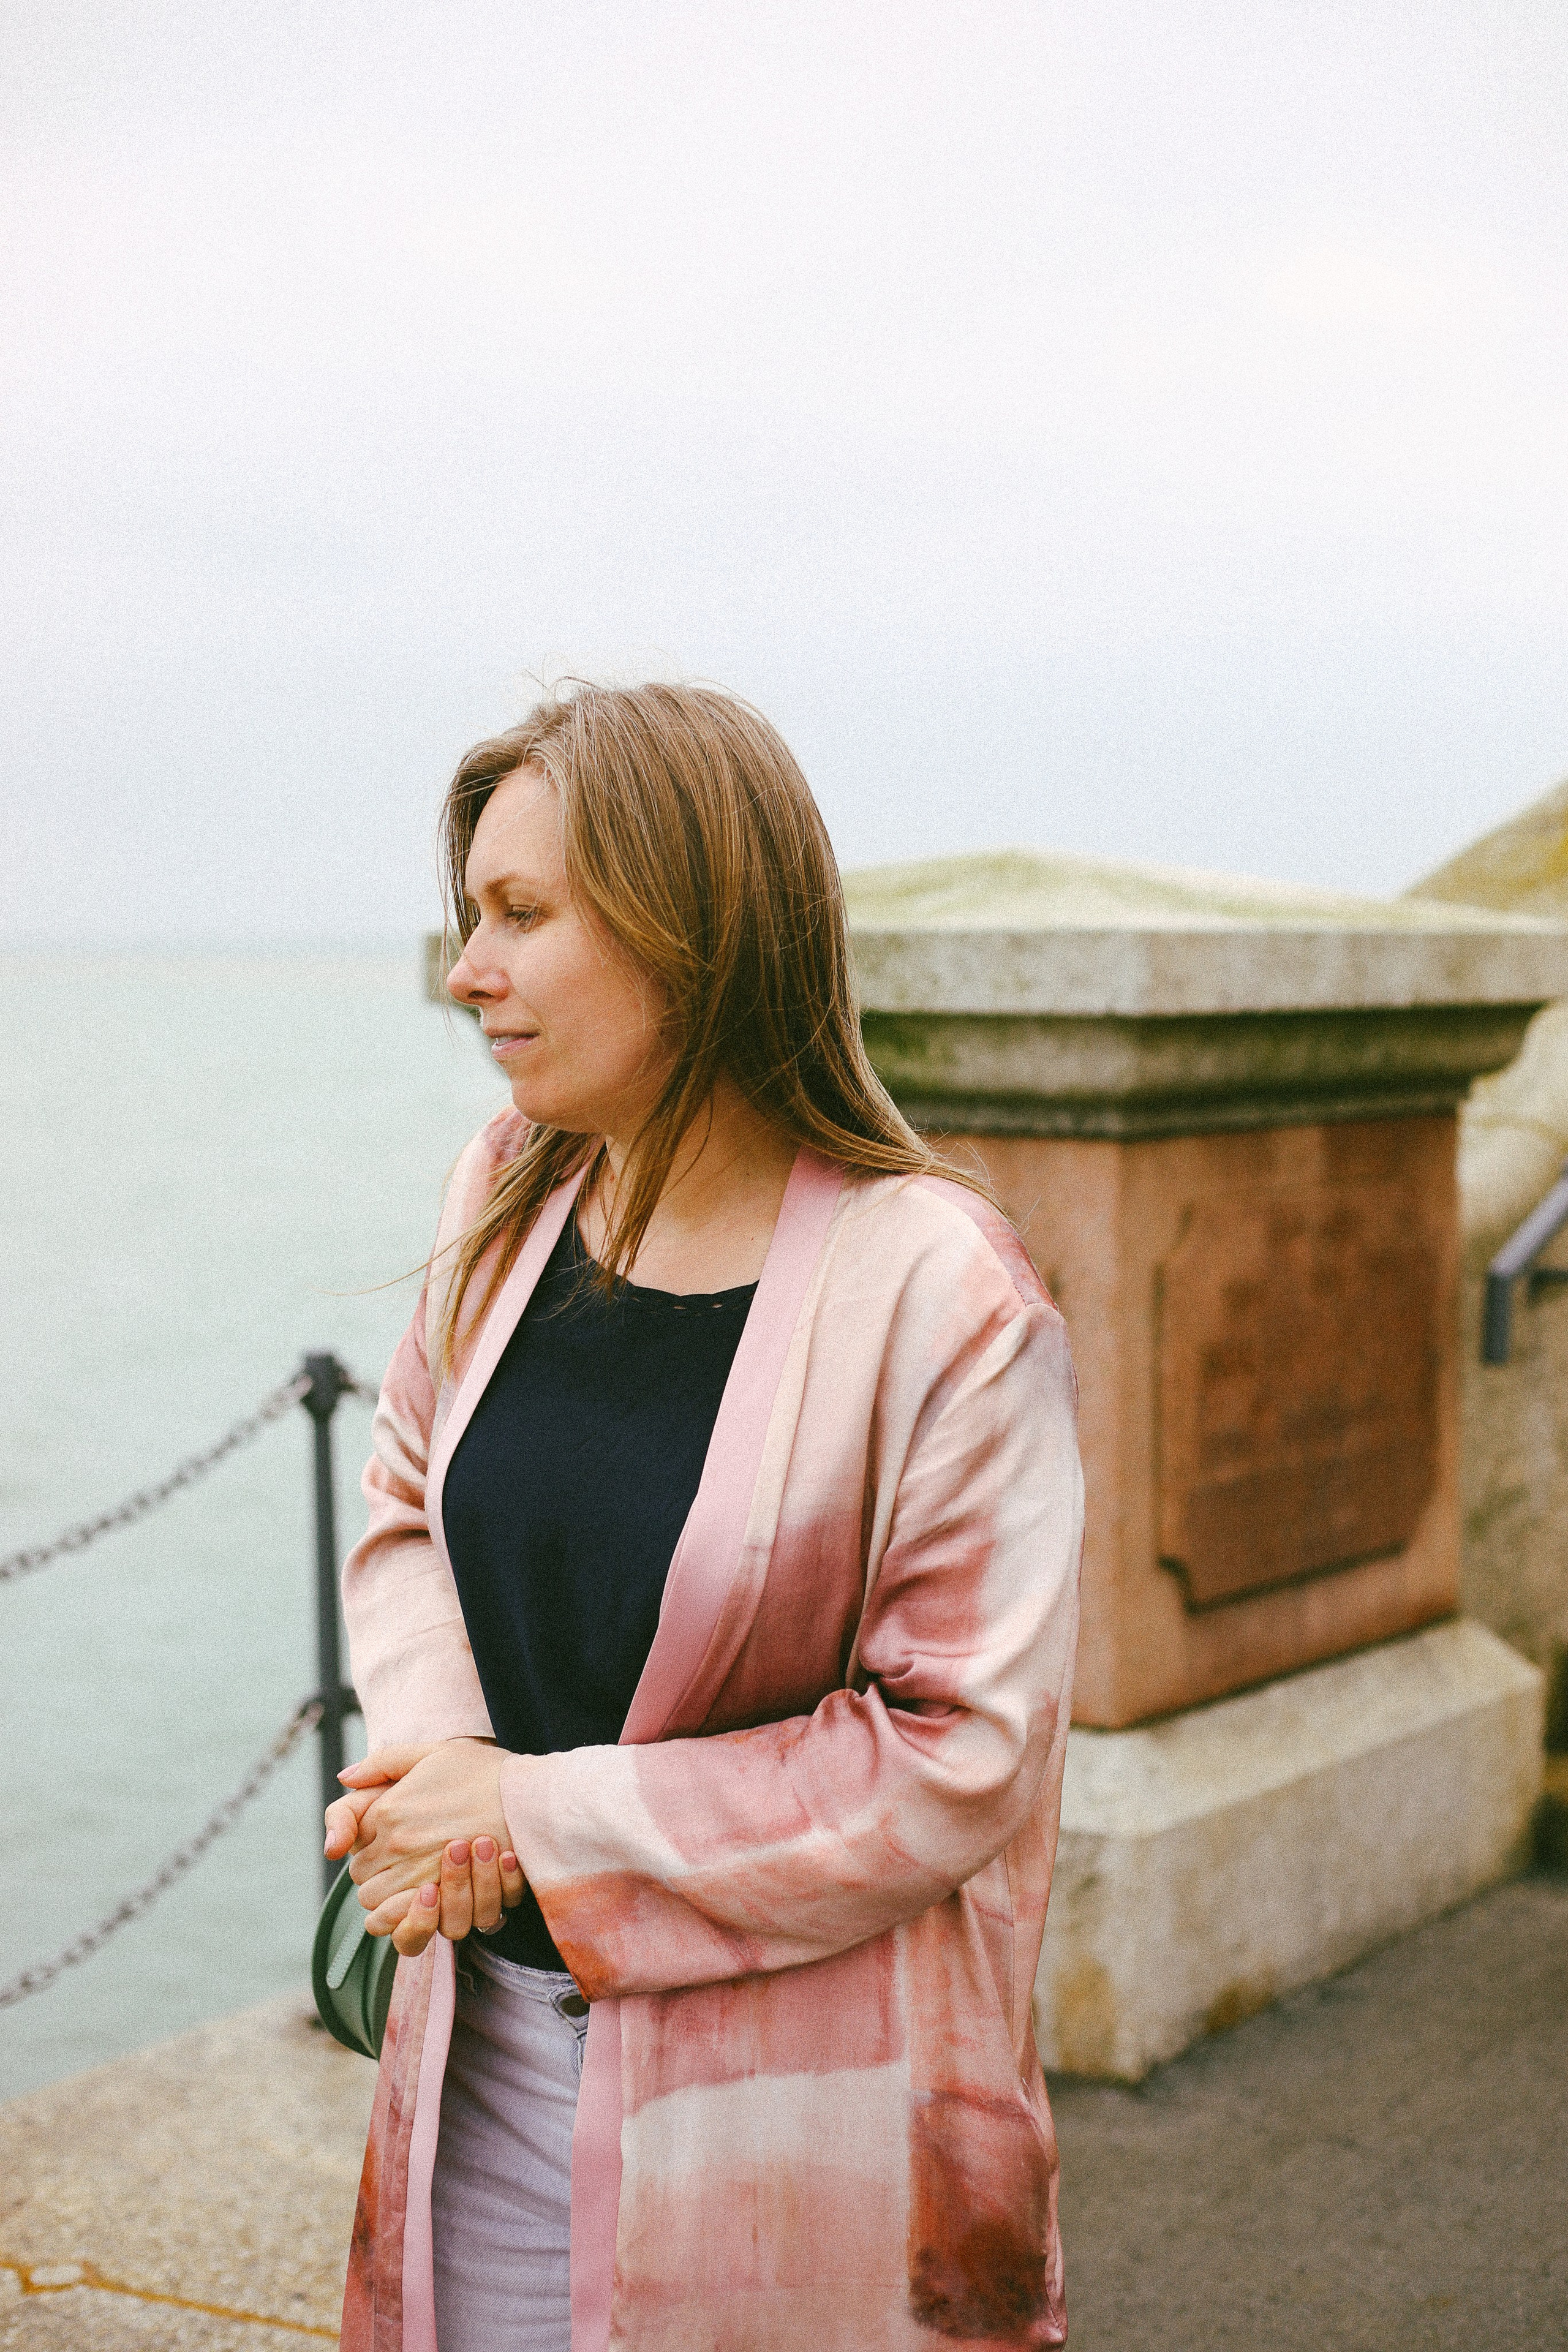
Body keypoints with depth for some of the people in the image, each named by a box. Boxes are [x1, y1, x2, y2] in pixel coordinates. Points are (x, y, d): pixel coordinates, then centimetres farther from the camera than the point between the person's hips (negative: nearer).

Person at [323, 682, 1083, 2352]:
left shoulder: (934, 1292, -19)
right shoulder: (507, 1195, -1)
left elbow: (964, 1747, -18)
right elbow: (406, 1507, 11)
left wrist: (549, 1824, -16)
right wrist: (432, 1761, -9)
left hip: (788, 2077, -5)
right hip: (488, 2030, 5)